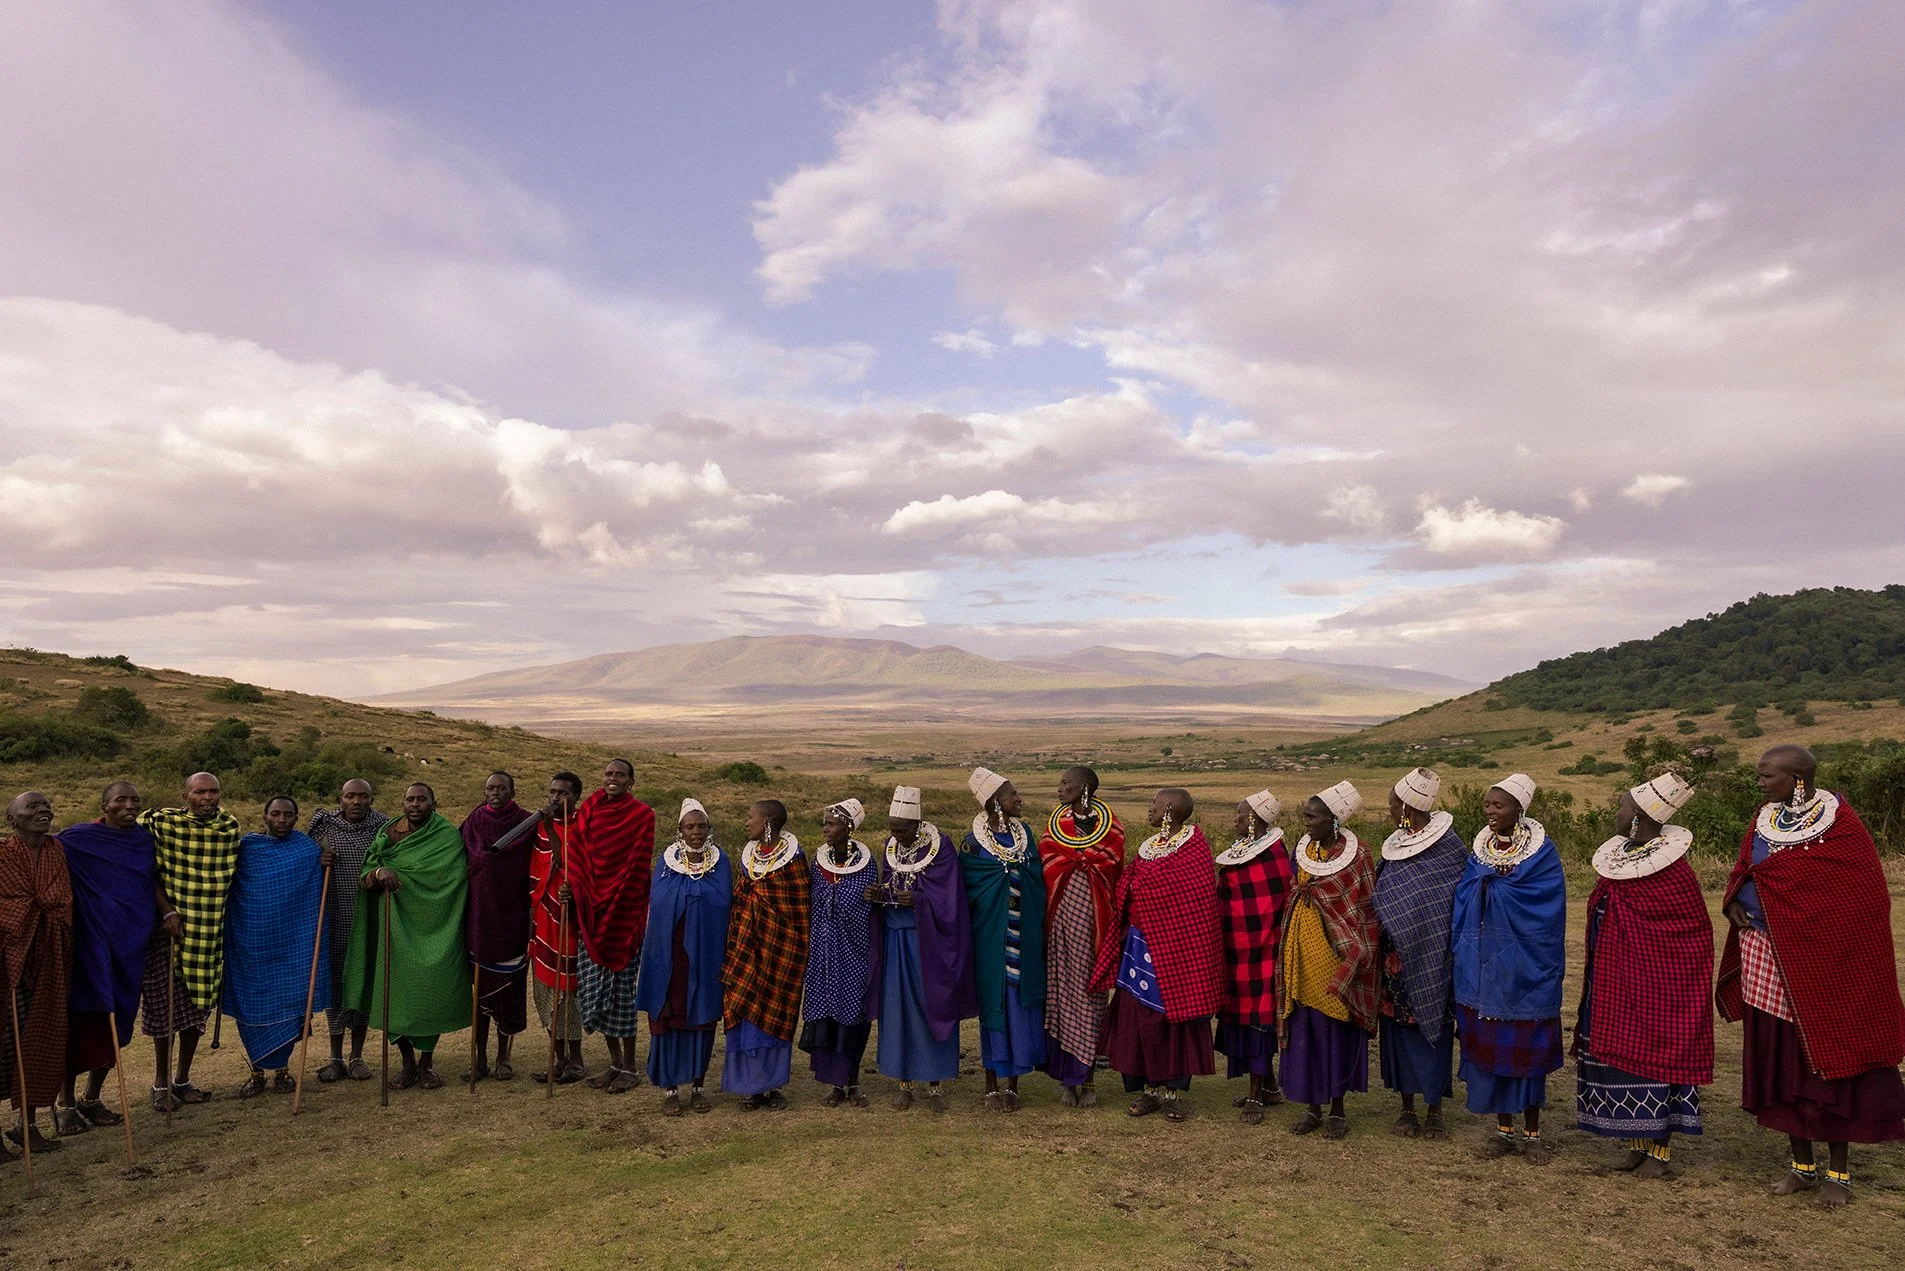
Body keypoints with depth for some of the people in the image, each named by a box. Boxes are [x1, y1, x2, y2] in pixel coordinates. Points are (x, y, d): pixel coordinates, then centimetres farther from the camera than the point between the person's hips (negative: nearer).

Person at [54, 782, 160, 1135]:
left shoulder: (144, 838, 8)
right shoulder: (78, 839, -6)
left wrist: (168, 911, 1)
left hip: (132, 943, 5)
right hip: (92, 943, -5)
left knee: (116, 1024, 10)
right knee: (82, 1021, 0)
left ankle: (93, 1098, 24)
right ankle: (66, 1103, 14)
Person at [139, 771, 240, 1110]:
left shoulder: (230, 826, 1)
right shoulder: (160, 822, -11)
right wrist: (165, 907, -14)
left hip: (210, 930, 4)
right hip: (169, 924, -4)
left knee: (198, 1004, 11)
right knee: (164, 1003, 3)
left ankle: (182, 1080, 26)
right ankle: (161, 1084, 19)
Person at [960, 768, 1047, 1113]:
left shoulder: (1024, 832, 7)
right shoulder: (973, 842, -5)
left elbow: (1038, 879, 7)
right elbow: (966, 893, -4)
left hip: (1024, 935, 4)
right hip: (990, 938, -3)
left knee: (1021, 1002, 5)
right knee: (994, 1004, 3)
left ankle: (1012, 1083, 18)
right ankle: (992, 1086, 16)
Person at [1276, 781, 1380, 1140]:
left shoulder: (1356, 855, -9)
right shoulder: (1301, 850, 5)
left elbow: (1367, 911, -6)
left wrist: (1353, 960, -11)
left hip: (1336, 955, -4)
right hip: (1301, 955, 4)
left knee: (1337, 1030, 4)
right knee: (1304, 1029, 7)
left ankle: (1337, 1108, 19)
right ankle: (1313, 1107, 20)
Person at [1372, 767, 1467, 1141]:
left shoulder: (1448, 844, -8)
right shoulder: (1394, 846, 7)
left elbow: (1462, 899, -7)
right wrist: (1383, 953, 3)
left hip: (1431, 958, -5)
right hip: (1397, 955, 5)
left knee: (1433, 1027, 2)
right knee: (1398, 1026, 7)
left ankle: (1435, 1110, 15)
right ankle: (1408, 1109, 18)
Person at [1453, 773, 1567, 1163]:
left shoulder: (1541, 850, -7)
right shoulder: (1480, 848, 7)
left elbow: (1549, 910, -15)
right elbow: (1462, 903, 8)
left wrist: (1489, 882, -13)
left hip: (1524, 966, -4)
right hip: (1481, 965, 4)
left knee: (1526, 1048, 3)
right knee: (1488, 1044, 8)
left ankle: (1532, 1134, 17)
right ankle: (1503, 1130, 20)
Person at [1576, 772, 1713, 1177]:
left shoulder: (1670, 869, -17)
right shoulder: (1613, 858, 5)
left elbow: (1695, 931, -10)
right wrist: (1597, 981, 15)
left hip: (1655, 981, -7)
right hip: (1616, 981, 7)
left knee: (1654, 1053, 0)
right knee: (1621, 1052, 10)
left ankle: (1660, 1151, 12)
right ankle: (1638, 1143, 22)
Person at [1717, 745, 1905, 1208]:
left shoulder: (1840, 825, -12)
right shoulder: (1766, 818, 5)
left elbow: (1865, 898, -14)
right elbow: (1743, 871, 14)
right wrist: (1734, 902, -5)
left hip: (1823, 964, -6)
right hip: (1767, 961, 6)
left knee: (1829, 1063, 5)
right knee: (1780, 1064, 11)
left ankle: (1839, 1172, 21)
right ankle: (1803, 1166, 25)